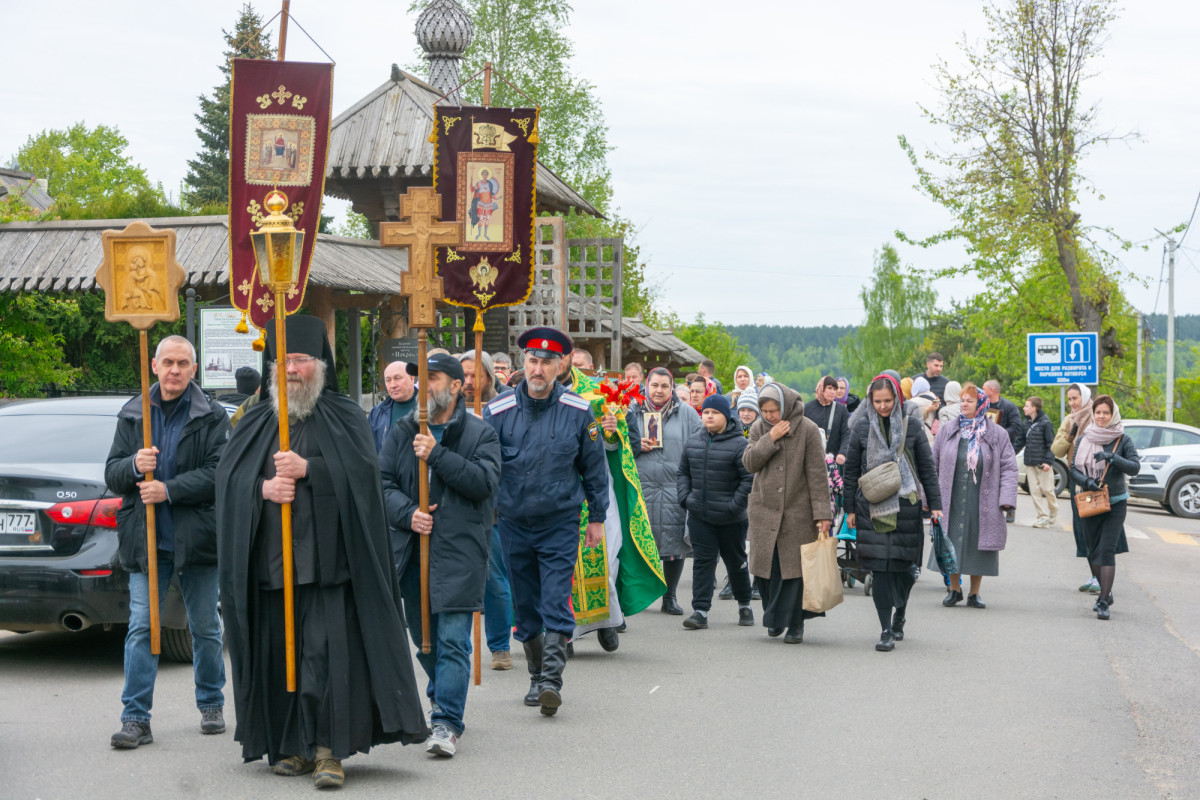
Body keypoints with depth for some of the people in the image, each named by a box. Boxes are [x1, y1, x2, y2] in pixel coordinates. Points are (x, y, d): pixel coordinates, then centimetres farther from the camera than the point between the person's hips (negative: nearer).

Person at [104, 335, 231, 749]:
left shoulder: (212, 417, -1)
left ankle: (211, 706, 26)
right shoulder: (132, 415, 8)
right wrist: (134, 465, -16)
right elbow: (111, 475, 6)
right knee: (140, 627, -4)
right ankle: (135, 718, -2)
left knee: (205, 628, 10)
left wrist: (169, 490, -20)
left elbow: (218, 473, -11)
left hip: (197, 539, -1)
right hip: (146, 539, 2)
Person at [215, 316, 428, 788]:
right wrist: (263, 488, -13)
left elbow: (363, 468, -7)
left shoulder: (343, 417, 8)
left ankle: (328, 750, -8)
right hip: (270, 562, 4)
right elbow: (228, 478, 6)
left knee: (328, 652, -10)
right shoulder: (255, 423, 17)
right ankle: (292, 746, 13)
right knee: (279, 655, 4)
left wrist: (308, 469, -16)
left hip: (328, 559, -3)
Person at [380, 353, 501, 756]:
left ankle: (447, 723, -9)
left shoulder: (480, 433, 2)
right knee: (423, 636, 15)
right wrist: (407, 513, -12)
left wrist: (437, 454, -17)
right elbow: (383, 483, 5)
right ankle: (444, 695, 37)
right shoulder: (402, 432, 11)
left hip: (459, 551, -4)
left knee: (452, 639, -9)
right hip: (411, 549, 4)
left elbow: (484, 481, -13)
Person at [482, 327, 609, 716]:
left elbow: (594, 469, 7)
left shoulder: (578, 412, -2)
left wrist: (597, 518, 9)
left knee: (556, 604, -11)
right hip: (514, 523, 2)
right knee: (525, 606, 10)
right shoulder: (497, 412, -4)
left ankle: (552, 680, -13)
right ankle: (536, 676, 23)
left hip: (561, 523, -2)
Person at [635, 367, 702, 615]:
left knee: (675, 544, 2)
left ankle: (670, 596, 13)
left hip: (675, 488, 0)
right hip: (641, 489, 0)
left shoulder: (686, 413, 8)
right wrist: (636, 446, -7)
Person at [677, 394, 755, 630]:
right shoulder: (692, 442, 7)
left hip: (731, 519, -3)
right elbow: (683, 472, 17)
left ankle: (744, 605, 31)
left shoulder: (739, 445, -11)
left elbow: (750, 478, -13)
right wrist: (685, 497, 2)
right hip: (699, 516, 3)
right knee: (703, 561, -2)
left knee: (736, 562, 12)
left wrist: (734, 506, -16)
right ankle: (700, 611, -4)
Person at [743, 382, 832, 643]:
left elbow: (817, 473, -6)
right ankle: (775, 617, 22)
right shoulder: (758, 429, 7)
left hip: (797, 510, -3)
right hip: (764, 509, 3)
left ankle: (795, 624, 9)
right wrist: (770, 439, -15)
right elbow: (749, 463, -4)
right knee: (764, 566, 2)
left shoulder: (808, 430, -5)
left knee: (794, 568, -3)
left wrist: (822, 512, -10)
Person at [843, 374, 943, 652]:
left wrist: (935, 504, 3)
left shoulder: (912, 428, 4)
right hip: (873, 510, 0)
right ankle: (886, 631, -3)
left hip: (906, 507, 0)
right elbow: (851, 473, 11)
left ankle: (900, 615, 32)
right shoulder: (862, 432, 6)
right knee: (880, 569, -6)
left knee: (904, 566, 4)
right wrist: (851, 509, 8)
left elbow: (927, 469, 7)